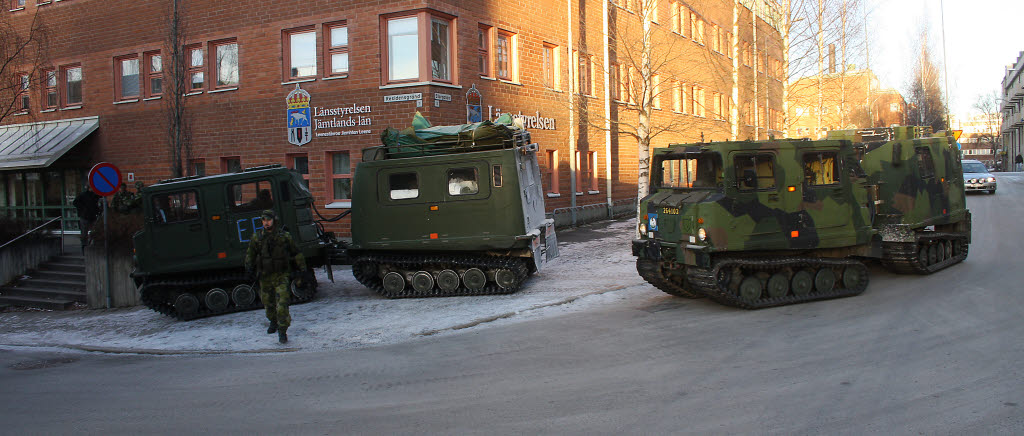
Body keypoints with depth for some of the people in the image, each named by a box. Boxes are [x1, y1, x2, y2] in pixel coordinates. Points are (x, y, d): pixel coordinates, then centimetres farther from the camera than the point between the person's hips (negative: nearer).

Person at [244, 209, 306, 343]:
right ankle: (273, 322, 42)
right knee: (268, 303, 16)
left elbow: (297, 254, 6)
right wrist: (249, 266, -2)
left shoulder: (285, 237, -3)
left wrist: (302, 271, 5)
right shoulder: (257, 238, 3)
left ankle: (282, 331, -13)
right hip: (265, 276, 3)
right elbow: (250, 254, 16)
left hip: (281, 275, -3)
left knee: (282, 303, -16)